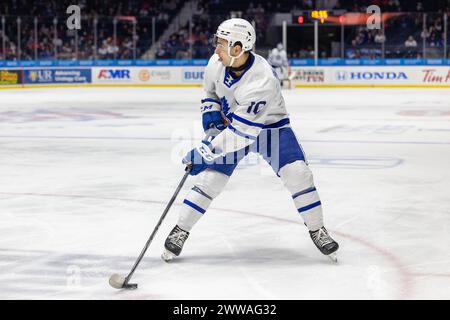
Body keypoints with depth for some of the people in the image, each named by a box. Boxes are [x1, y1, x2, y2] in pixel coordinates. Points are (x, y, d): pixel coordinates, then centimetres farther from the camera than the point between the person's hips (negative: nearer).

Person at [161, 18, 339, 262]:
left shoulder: (262, 81, -37)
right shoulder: (217, 62, -18)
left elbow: (240, 131, -37)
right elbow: (210, 91, 8)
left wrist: (206, 153, -36)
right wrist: (210, 113, -10)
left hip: (269, 125, -4)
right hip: (231, 123, 4)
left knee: (297, 174, -17)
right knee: (210, 178, -7)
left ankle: (317, 230, 1)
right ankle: (181, 230, 5)